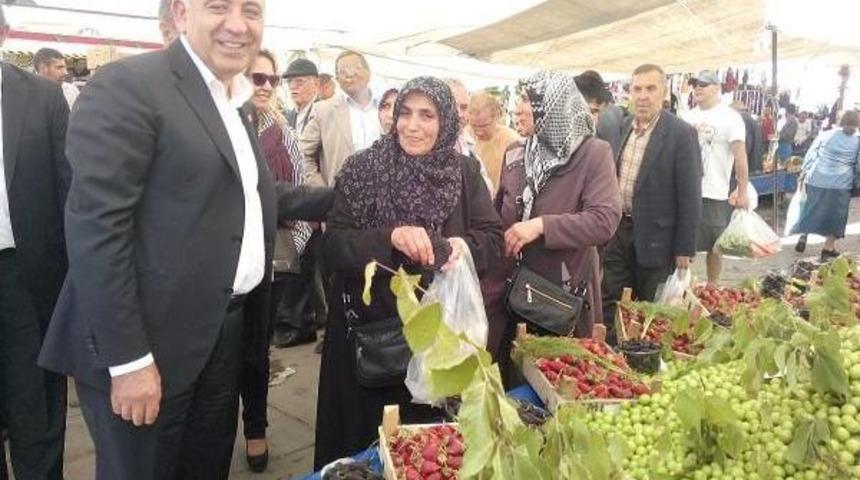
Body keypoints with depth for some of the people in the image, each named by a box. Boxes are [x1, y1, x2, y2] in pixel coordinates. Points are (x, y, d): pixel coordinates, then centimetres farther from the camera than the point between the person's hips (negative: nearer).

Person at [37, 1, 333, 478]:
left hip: (225, 327, 8)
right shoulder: (127, 84, -14)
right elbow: (95, 225, -20)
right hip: (152, 339, -7)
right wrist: (127, 358, -21)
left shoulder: (234, 103, 13)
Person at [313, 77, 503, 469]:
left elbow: (492, 239, -1)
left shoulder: (464, 172, 0)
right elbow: (334, 245, -11)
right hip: (366, 327, -1)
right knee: (362, 434, 13)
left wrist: (460, 247, -22)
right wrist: (390, 237, -28)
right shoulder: (362, 169, -5)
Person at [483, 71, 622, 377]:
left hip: (565, 293, -4)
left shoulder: (594, 153, -8)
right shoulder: (514, 154, 6)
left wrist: (542, 225, -26)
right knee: (501, 377, 12)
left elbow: (605, 220, -18)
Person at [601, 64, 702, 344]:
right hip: (617, 231, 5)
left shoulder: (681, 134, -11)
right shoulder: (621, 127, 7)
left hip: (655, 237, -5)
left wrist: (684, 249, -12)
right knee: (610, 310, 12)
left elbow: (690, 195, -12)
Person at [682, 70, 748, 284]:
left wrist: (742, 192, -12)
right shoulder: (688, 116, 9)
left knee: (714, 246, 9)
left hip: (714, 194, -4)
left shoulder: (730, 117, -6)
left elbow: (740, 156, -9)